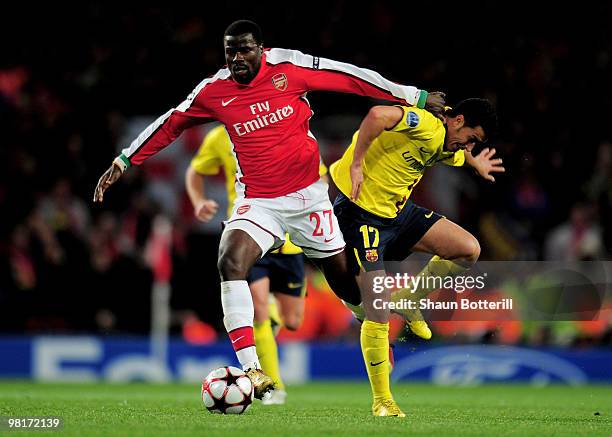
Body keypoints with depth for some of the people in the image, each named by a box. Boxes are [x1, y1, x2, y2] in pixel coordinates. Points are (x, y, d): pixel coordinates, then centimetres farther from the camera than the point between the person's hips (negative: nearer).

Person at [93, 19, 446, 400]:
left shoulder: (288, 67, -8)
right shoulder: (213, 91, -3)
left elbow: (350, 77, -3)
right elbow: (170, 124, 12)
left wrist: (415, 97, 1)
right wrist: (123, 163, 14)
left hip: (308, 194, 0)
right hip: (257, 201, 0)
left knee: (345, 279, 6)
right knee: (231, 263, -26)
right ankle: (252, 372, -30)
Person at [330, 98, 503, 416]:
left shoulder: (447, 146, 8)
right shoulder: (427, 125, -22)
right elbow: (377, 115, -39)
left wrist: (475, 163, 52)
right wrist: (356, 165, -33)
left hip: (399, 211, 9)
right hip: (360, 214, -9)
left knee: (468, 250, -4)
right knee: (378, 316, -11)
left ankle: (407, 300, 16)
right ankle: (382, 401, 3)